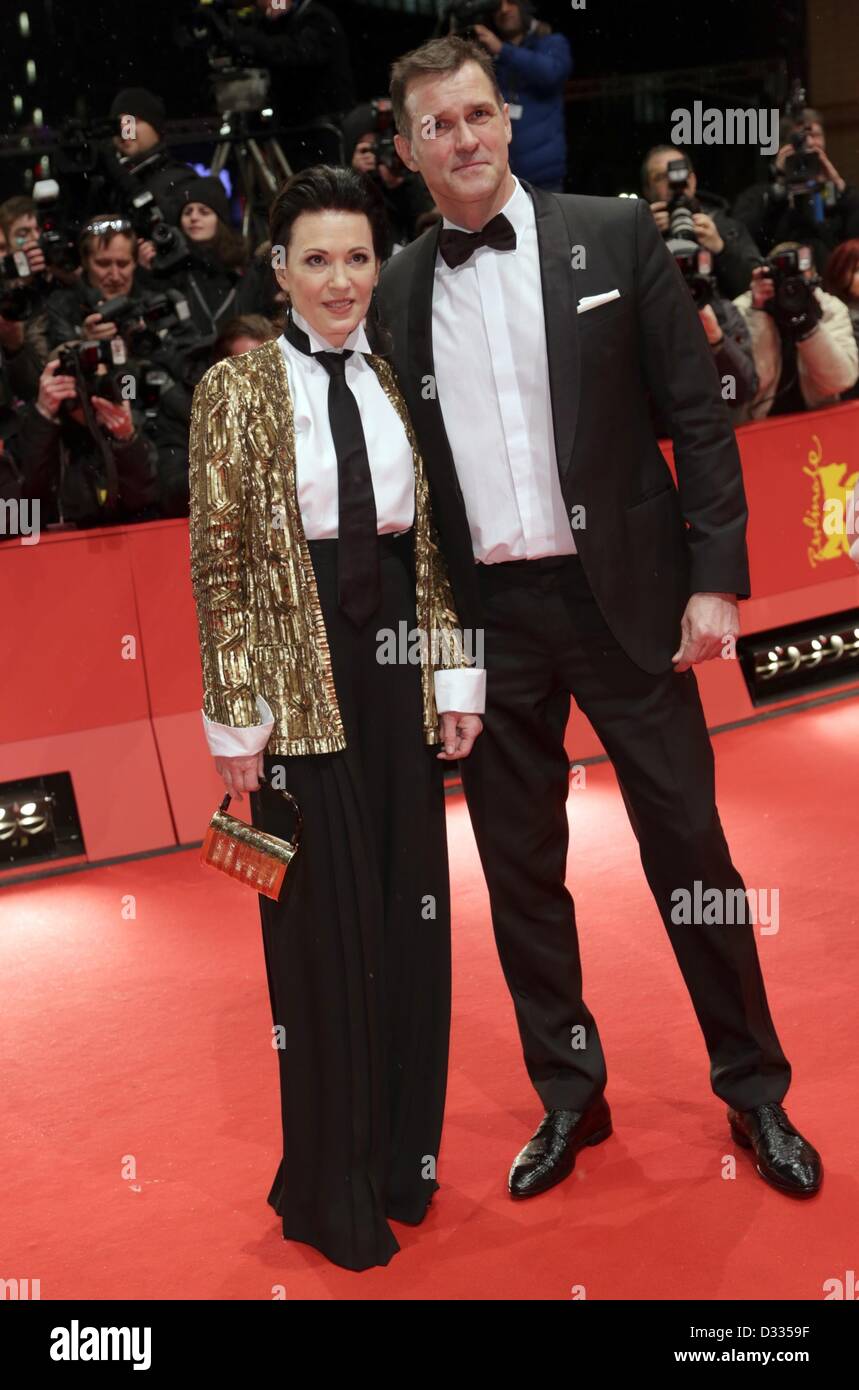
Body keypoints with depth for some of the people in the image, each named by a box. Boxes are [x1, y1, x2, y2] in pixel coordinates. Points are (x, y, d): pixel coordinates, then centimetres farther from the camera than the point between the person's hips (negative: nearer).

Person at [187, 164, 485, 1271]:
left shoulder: (399, 384, 10)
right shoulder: (236, 390, -4)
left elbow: (437, 546, 10)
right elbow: (219, 565, -7)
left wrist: (456, 675, 4)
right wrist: (234, 717, -10)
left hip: (400, 664, 5)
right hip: (301, 678, -4)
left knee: (412, 911, 10)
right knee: (324, 927, 4)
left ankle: (402, 1159, 29)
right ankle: (330, 1190, 21)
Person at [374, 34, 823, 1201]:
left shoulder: (614, 235, 1)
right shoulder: (397, 293, 6)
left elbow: (698, 412, -1)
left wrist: (715, 577, -7)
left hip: (624, 592, -2)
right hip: (487, 617, 2)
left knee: (690, 850, 5)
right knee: (519, 868, 9)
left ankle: (756, 1092, 23)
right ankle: (569, 1097, 27)